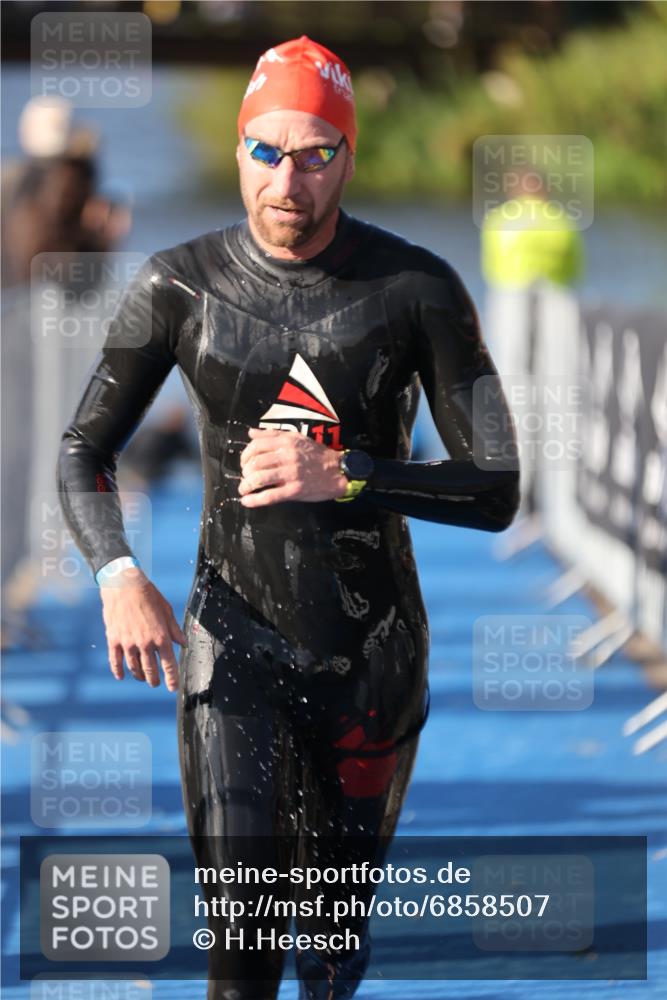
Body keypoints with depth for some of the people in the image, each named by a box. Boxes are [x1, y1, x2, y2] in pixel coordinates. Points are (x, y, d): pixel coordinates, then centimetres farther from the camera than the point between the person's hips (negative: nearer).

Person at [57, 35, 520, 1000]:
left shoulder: (419, 288, -10)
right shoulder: (179, 286, -7)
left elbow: (497, 493, -10)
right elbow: (84, 452, 2)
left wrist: (338, 477, -24)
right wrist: (119, 576, -18)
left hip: (373, 648, 1)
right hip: (233, 632, -1)